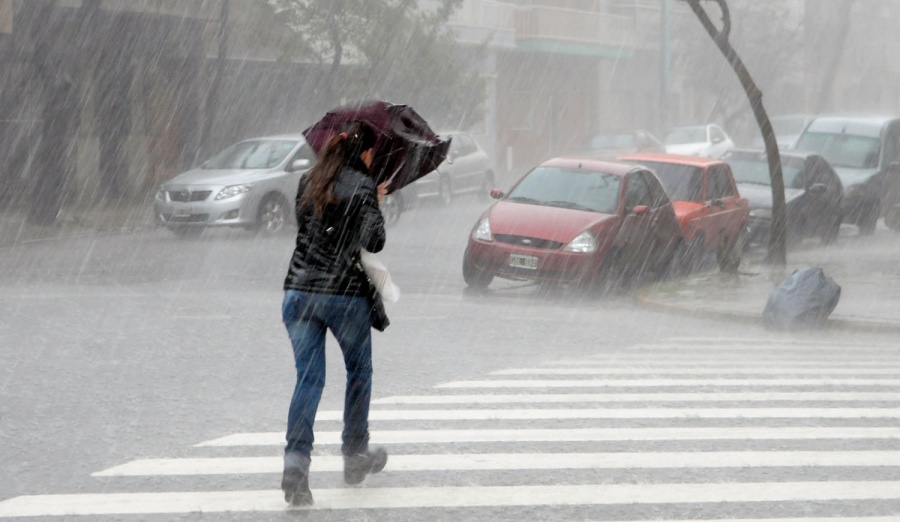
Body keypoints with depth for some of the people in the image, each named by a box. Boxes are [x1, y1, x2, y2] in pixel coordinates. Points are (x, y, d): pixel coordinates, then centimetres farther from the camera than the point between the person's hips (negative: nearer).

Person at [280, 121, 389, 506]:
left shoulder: (308, 182, 10)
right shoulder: (362, 186, -7)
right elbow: (374, 241, -15)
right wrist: (375, 207, 5)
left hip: (299, 290, 4)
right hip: (346, 293, -4)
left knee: (308, 377, 1)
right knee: (359, 372, 18)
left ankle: (296, 461, -17)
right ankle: (355, 455, 27)